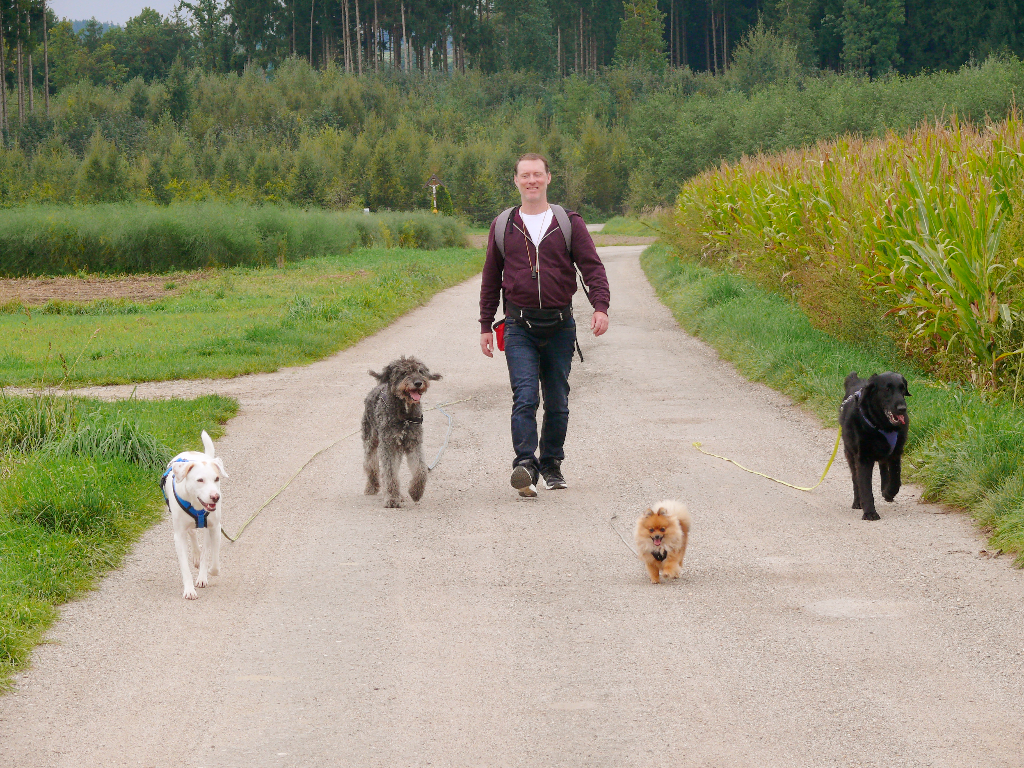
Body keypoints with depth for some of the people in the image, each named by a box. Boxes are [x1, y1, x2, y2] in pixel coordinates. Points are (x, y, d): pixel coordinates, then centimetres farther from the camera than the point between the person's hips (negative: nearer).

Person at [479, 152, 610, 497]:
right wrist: (485, 326, 13)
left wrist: (600, 306, -17)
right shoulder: (503, 227, 9)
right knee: (525, 396, -16)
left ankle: (552, 465, 21)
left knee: (557, 402, 7)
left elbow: (592, 267, 0)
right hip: (520, 328, -1)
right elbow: (491, 278, 16)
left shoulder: (569, 223, 5)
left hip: (559, 326, 1)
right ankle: (525, 465, -24)